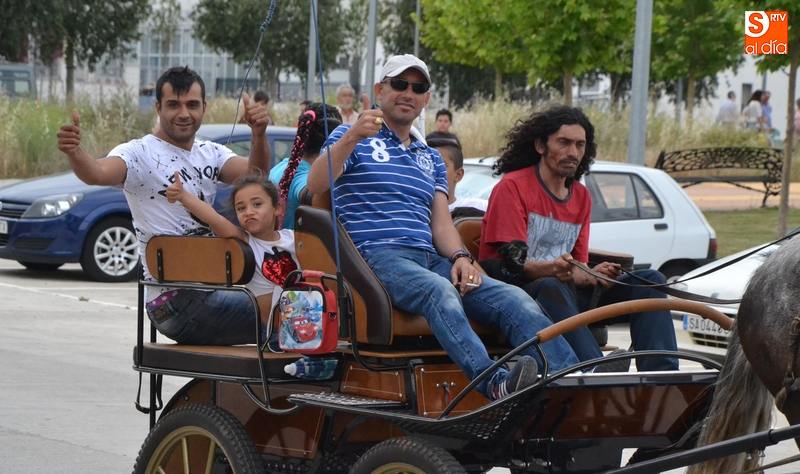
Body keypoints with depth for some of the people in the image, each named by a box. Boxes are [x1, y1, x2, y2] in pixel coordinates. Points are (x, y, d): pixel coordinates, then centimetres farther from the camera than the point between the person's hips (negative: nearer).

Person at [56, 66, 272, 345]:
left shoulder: (210, 154, 14)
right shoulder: (141, 154, -7)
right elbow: (97, 174, -27)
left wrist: (259, 135, -24)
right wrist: (74, 153, -50)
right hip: (174, 302, -8)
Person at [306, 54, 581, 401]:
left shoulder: (431, 159, 29)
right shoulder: (352, 139, 12)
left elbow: (440, 221, 18)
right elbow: (316, 185, -7)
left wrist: (460, 257, -4)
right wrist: (352, 137, -22)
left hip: (431, 260, 6)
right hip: (378, 256, -6)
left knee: (515, 299, -19)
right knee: (439, 291, -39)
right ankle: (495, 385, -61)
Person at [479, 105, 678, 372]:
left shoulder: (581, 197, 18)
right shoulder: (513, 187, -4)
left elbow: (578, 269, 13)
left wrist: (593, 276, -12)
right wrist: (552, 269, -33)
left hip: (564, 292, 7)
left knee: (649, 280, -8)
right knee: (551, 288, -40)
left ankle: (661, 375, -29)